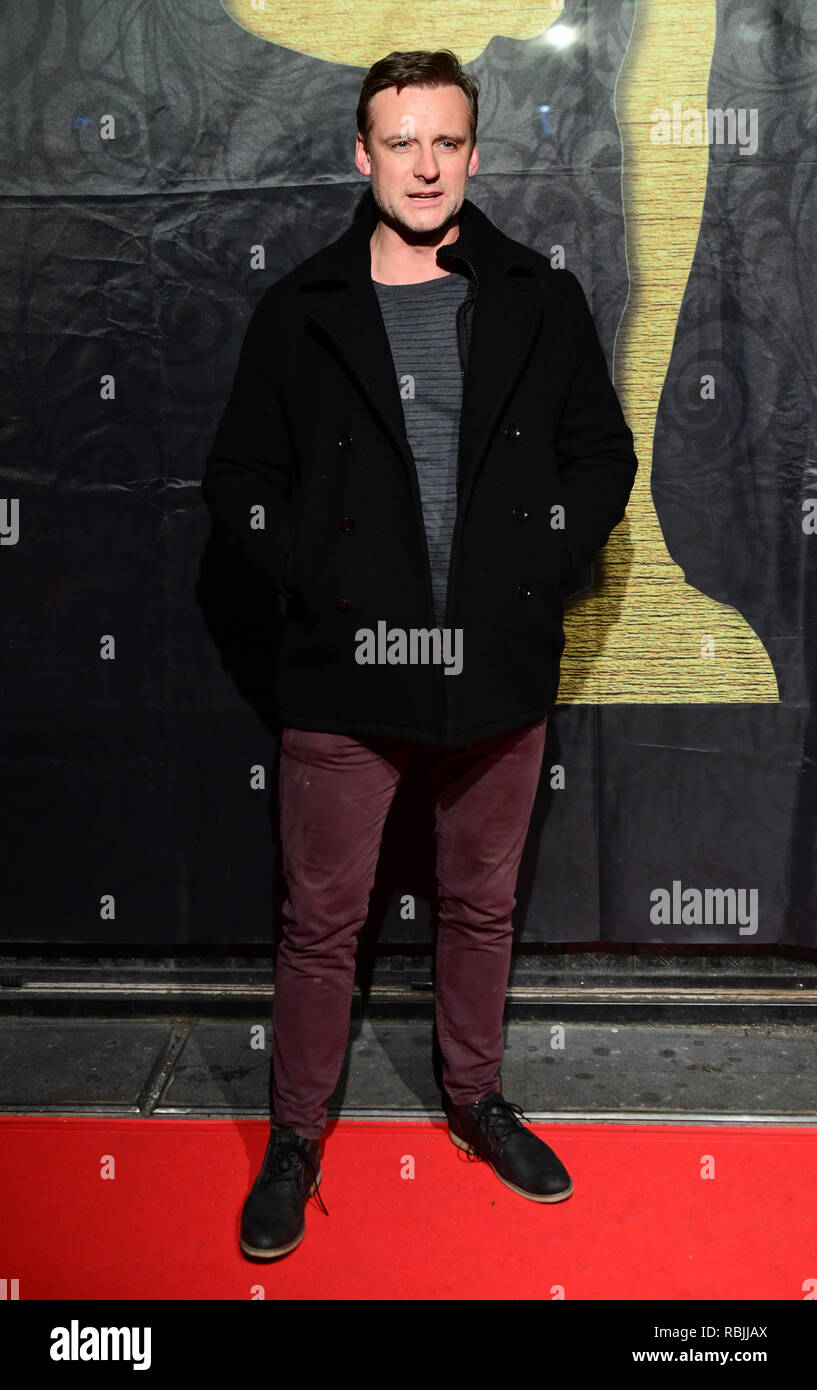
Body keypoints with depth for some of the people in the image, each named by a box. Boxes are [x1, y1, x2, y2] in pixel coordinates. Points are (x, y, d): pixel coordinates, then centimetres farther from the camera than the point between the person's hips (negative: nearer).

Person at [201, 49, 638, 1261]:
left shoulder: (542, 303, 4)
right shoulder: (300, 311, 1)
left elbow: (603, 459, 7)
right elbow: (240, 479, 3)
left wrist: (532, 579, -5)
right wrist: (321, 592, -7)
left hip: (500, 674, 2)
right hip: (346, 676, -1)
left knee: (483, 907, 17)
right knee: (322, 922, 7)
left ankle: (476, 1098, 39)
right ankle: (296, 1139, 26)